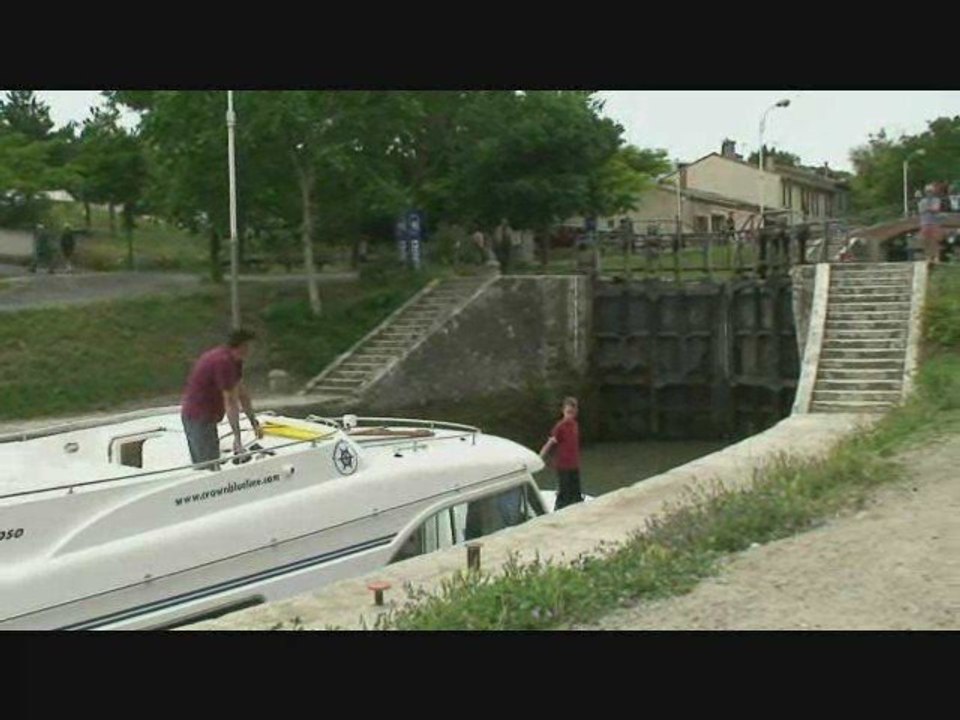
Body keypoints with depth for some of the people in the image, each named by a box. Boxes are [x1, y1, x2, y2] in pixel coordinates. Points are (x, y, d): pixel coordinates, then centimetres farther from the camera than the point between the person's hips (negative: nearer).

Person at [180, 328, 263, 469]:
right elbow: (230, 401, -24)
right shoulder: (223, 362, -23)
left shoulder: (234, 360, 7)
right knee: (210, 469, -10)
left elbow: (241, 392, 12)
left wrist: (254, 423, 13)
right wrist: (237, 438, -24)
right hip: (198, 419, -10)